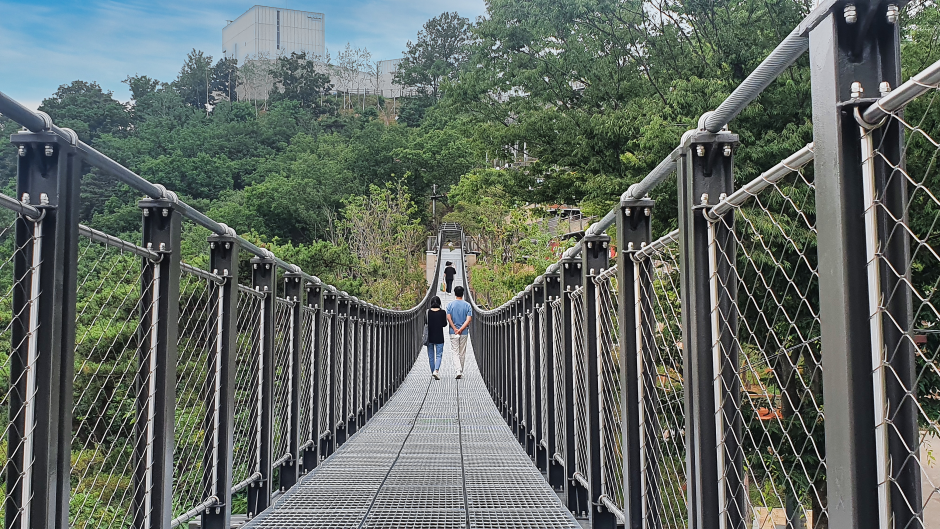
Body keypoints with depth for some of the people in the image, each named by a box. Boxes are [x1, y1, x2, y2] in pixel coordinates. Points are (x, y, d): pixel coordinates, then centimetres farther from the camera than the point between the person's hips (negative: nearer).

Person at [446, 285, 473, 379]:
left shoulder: (450, 304, -1)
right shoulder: (467, 305, 0)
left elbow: (448, 318, -10)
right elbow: (468, 319, -9)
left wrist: (455, 329, -10)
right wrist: (461, 329, -11)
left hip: (453, 332, -1)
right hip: (464, 333, 1)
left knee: (455, 352, -1)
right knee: (462, 353, 10)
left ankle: (458, 371, -19)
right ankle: (461, 372, 17)